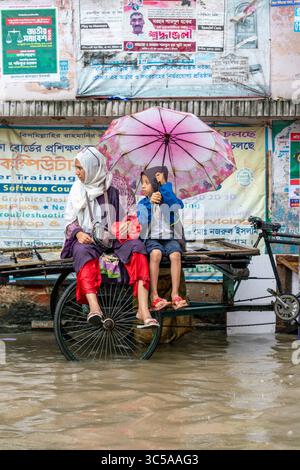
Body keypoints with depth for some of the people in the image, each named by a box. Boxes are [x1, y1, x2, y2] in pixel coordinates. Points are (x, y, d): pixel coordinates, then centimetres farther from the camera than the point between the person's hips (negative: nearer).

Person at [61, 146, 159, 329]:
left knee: (136, 245, -29)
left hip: (111, 238, 0)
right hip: (86, 239, 0)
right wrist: (78, 233, -11)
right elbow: (69, 221, 10)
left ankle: (143, 309, -40)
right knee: (83, 251, -36)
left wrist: (126, 228, -10)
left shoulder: (111, 190, 6)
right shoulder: (78, 189, 10)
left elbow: (121, 218, 12)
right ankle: (94, 307, -54)